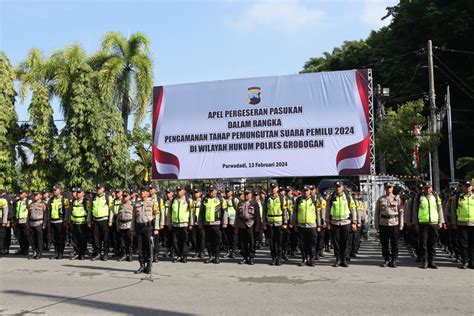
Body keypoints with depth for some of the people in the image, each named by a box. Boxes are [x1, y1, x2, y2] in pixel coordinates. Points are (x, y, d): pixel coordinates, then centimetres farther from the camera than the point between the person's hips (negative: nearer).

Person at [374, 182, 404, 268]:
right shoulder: (380, 199, 7)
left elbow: (401, 212, 5)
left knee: (394, 244, 2)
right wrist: (376, 225, 4)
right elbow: (376, 213, 9)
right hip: (383, 224, 1)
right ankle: (386, 260, 16)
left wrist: (401, 224, -1)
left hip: (394, 223, -1)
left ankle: (393, 260, 13)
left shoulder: (397, 199, 5)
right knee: (384, 244, 5)